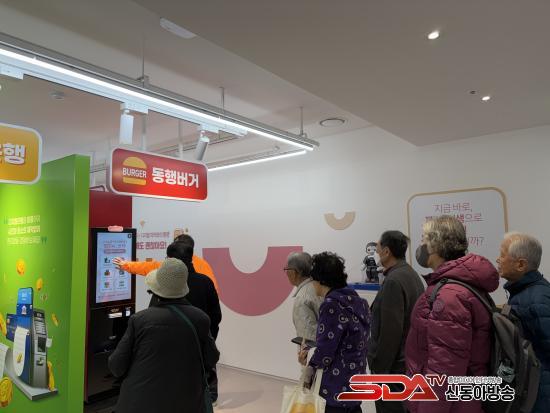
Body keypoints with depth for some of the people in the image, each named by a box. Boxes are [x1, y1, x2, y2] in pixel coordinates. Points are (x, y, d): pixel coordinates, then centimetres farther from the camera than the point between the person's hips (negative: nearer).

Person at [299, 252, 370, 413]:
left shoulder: (332, 304, -21)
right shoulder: (354, 300, 5)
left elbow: (325, 351, -20)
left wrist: (311, 368, 0)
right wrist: (311, 352, 5)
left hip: (336, 387, -8)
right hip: (355, 383, 8)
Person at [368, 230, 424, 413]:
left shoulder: (393, 281, -21)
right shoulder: (412, 275, 9)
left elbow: (390, 332, -23)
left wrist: (379, 370, -16)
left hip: (394, 366, -9)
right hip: (408, 361, 9)